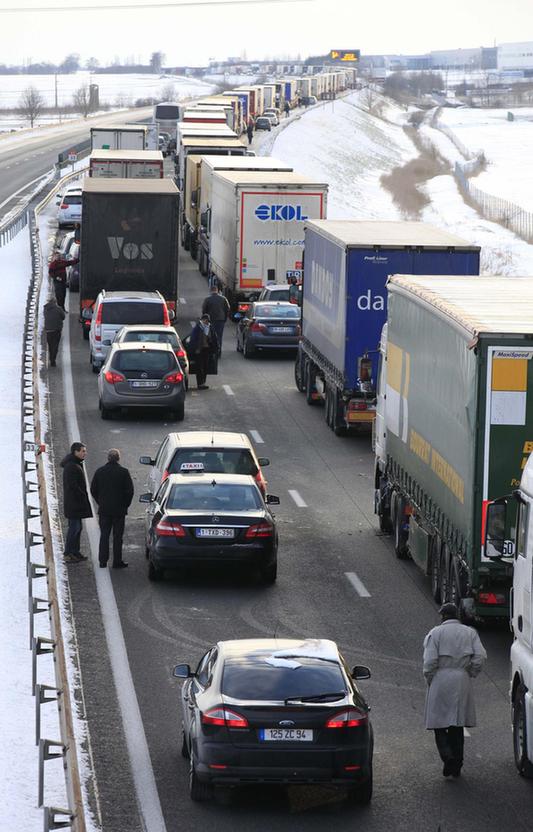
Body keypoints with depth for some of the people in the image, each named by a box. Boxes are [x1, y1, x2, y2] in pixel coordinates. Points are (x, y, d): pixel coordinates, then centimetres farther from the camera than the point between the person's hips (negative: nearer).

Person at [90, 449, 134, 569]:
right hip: (119, 509, -3)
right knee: (118, 536, 3)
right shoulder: (123, 472, -9)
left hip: (104, 509, 3)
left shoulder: (99, 471, 1)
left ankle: (103, 560, 9)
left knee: (104, 535, 10)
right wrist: (126, 504, 5)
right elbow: (129, 491, -9)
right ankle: (117, 562, 3)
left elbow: (93, 490, 5)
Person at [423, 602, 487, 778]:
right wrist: (469, 674, 6)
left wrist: (430, 682, 1)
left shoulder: (435, 633, -3)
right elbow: (480, 656, -5)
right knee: (457, 726, 12)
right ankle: (456, 766, 13)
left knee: (439, 723, 2)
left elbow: (430, 661, -11)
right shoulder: (470, 633, 7)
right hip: (462, 683, 4)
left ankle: (447, 756, -19)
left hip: (440, 681, -4)